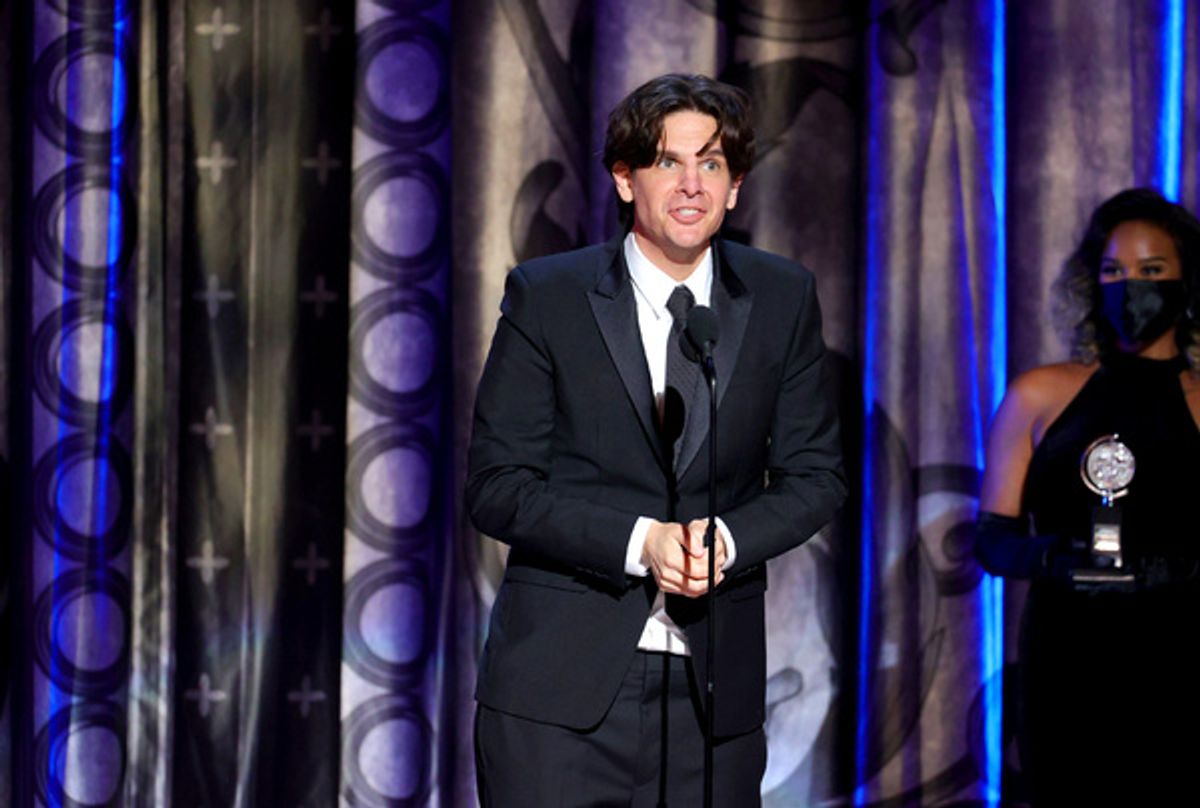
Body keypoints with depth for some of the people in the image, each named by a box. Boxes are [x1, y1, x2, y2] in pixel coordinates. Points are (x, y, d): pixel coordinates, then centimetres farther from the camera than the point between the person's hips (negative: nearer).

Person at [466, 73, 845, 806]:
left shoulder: (783, 300, 6)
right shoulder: (547, 296, 0)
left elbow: (816, 474, 9)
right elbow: (496, 485, -3)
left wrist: (726, 539, -11)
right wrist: (637, 542, -16)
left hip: (713, 689, 2)